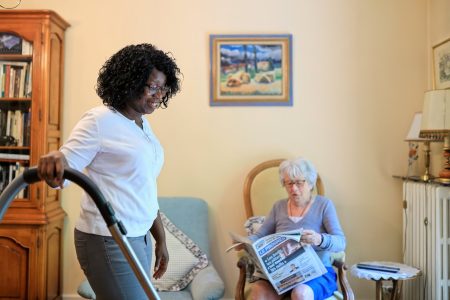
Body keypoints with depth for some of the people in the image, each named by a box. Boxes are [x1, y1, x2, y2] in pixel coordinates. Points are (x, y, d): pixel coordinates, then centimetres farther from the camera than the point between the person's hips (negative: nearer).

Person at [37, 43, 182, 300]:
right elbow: (62, 173, -15)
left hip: (138, 238, 8)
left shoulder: (144, 126, 12)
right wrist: (55, 159, -38)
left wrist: (160, 239, 17)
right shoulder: (100, 121, -12)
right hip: (109, 241, -8)